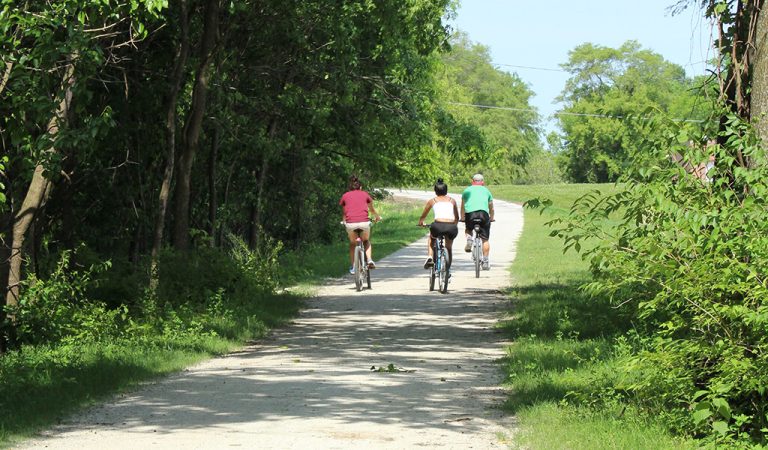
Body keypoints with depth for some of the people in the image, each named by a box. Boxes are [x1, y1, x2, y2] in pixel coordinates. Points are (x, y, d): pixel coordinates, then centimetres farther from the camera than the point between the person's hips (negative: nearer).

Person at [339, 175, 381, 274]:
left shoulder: (345, 196, 17)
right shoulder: (364, 194, 17)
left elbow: (343, 213, 28)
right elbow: (372, 209, 33)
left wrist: (344, 222, 48)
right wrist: (377, 217, 53)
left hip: (350, 224, 0)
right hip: (364, 222, 0)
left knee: (352, 243, 24)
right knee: (366, 241, 27)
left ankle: (352, 267, 18)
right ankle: (370, 260, 7)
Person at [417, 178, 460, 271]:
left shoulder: (432, 201, 21)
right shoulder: (452, 200, 24)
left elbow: (423, 216, 33)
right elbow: (457, 218, 36)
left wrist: (420, 223, 54)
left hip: (438, 226, -1)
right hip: (452, 227, 1)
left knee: (431, 238, 34)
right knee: (449, 248, 30)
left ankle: (430, 257, 13)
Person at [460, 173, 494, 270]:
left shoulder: (467, 190, 25)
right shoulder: (486, 190, 26)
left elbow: (463, 207, 34)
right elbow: (491, 208, 36)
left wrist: (462, 218, 49)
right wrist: (491, 218, 53)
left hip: (470, 212, 0)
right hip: (483, 213, 0)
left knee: (468, 229, 31)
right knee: (485, 239, 6)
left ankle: (469, 240, 1)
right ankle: (485, 261, 2)